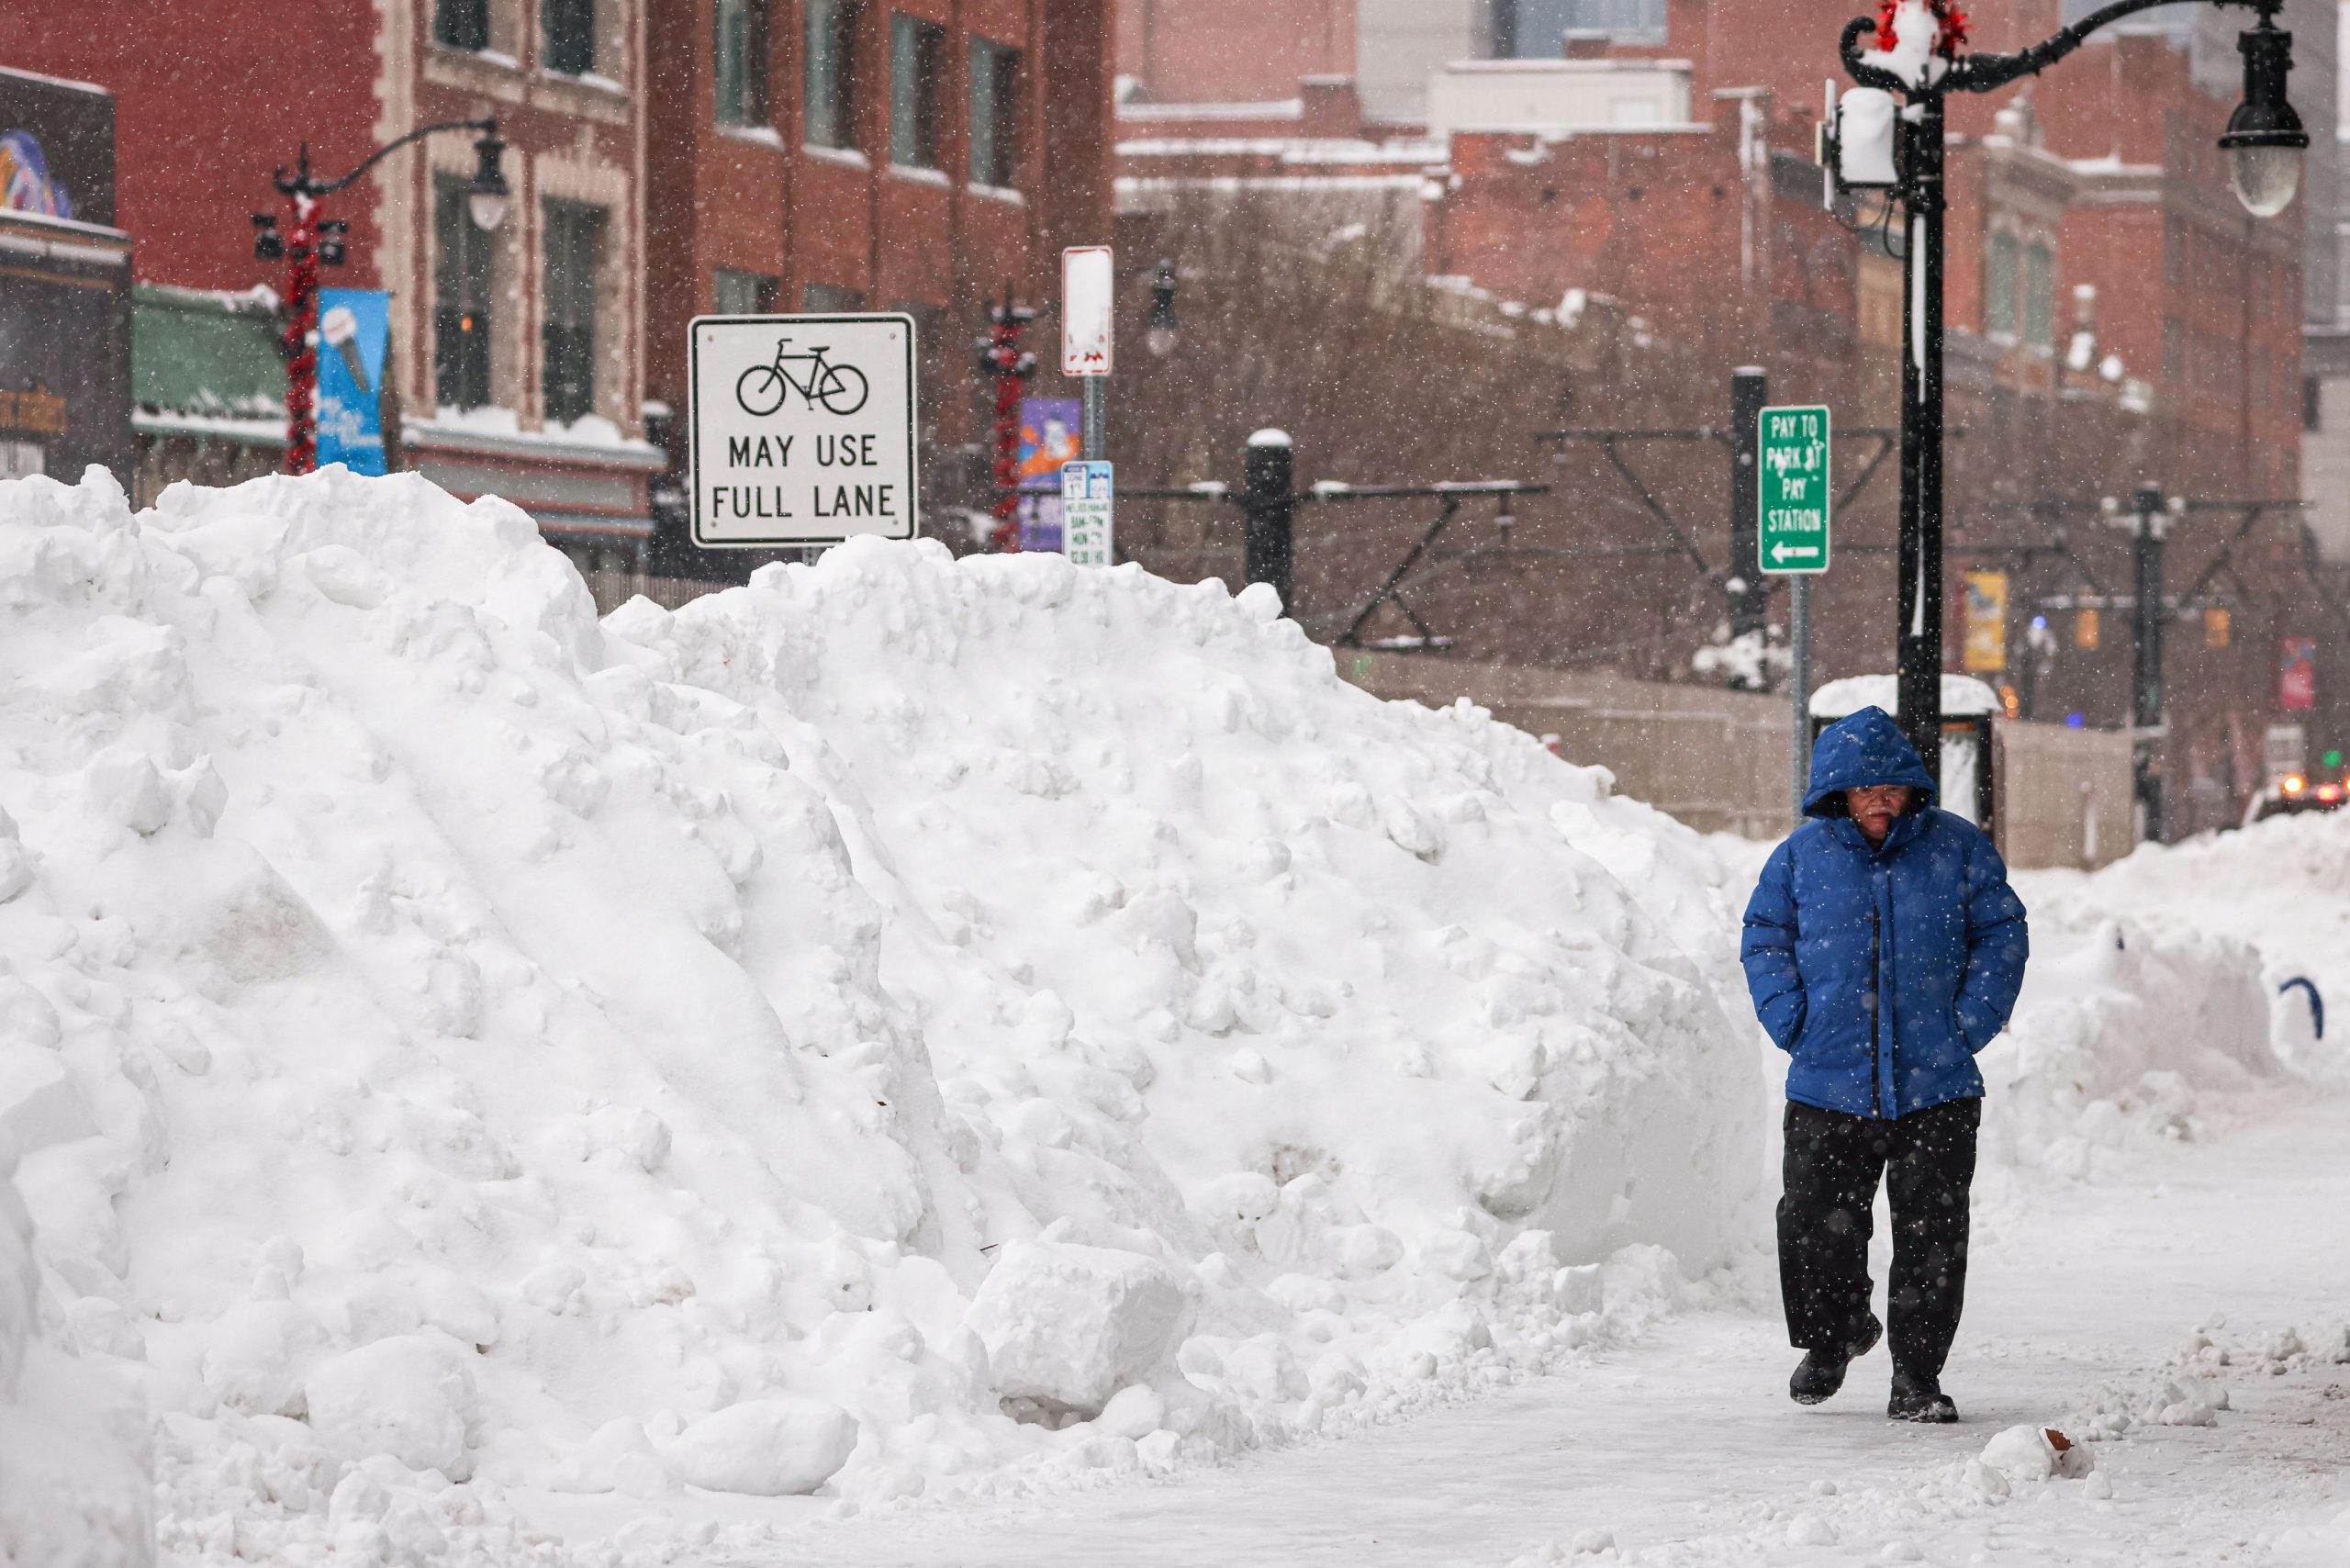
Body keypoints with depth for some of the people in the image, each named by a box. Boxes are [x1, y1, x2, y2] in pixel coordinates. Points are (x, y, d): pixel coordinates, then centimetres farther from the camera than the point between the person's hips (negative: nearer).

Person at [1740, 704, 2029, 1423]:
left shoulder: (1956, 848, 2)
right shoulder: (1802, 855, 4)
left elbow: (2002, 934, 6)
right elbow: (1765, 938, 11)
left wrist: (1969, 1024, -5)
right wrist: (1793, 1024, -2)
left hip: (1936, 1087, -1)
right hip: (1828, 1085, 1)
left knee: (1931, 1234, -1)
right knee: (1815, 1224, 4)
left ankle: (1917, 1376, 9)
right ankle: (1829, 1338, 31)